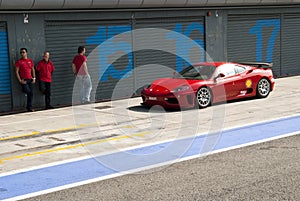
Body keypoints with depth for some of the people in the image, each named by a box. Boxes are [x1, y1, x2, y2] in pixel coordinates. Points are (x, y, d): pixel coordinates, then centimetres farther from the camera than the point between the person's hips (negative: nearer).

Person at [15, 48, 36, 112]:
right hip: (24, 80, -4)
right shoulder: (19, 61, -2)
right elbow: (17, 72, -4)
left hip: (30, 79, 4)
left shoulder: (30, 61, 11)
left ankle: (29, 107, 12)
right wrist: (20, 80, -12)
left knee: (31, 93, 4)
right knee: (27, 91, -24)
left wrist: (34, 78, 6)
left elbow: (33, 70, 17)